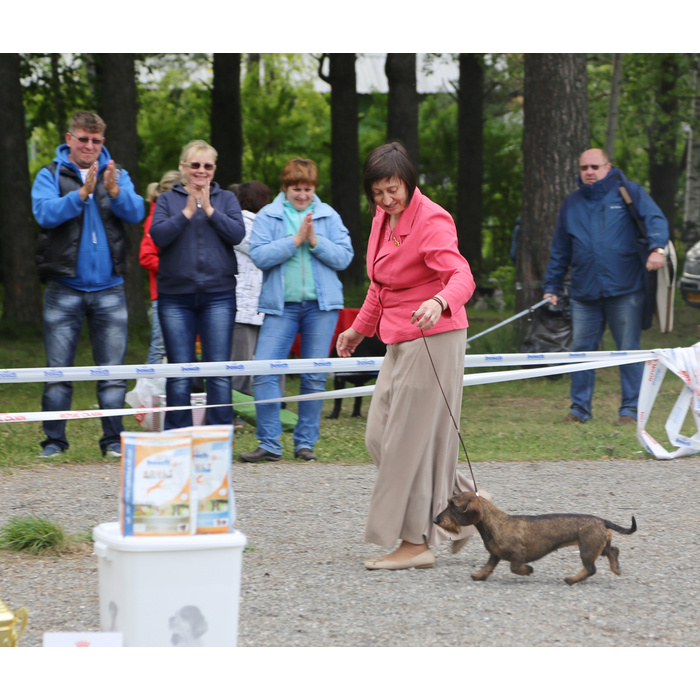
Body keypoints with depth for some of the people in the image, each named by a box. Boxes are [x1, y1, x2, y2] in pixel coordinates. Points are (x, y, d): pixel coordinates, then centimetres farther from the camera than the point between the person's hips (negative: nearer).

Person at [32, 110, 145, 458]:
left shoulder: (117, 175, 10)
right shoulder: (50, 175, 3)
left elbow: (135, 212, -5)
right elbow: (45, 213, -14)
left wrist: (114, 191, -24)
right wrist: (81, 194, -26)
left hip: (109, 289, 2)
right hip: (64, 289, -2)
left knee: (112, 370, 1)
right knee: (58, 369, 0)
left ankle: (113, 440, 8)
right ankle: (54, 440, 9)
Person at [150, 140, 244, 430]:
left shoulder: (226, 199, 11)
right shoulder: (168, 200, 9)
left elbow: (237, 233, -4)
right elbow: (158, 236, -5)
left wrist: (209, 210, -11)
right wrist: (187, 212, -12)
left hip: (218, 295, 0)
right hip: (176, 297, 0)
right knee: (179, 372, 1)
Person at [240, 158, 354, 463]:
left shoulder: (329, 216, 9)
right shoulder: (267, 216, 5)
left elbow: (344, 256, 2)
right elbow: (259, 256, -8)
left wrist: (315, 241, -11)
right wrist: (295, 240, -13)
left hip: (321, 304, 1)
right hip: (281, 305, -1)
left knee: (315, 377, 3)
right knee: (265, 372, -10)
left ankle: (306, 442, 12)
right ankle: (269, 444, -4)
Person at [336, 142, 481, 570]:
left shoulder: (431, 221, -17)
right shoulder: (383, 218, 11)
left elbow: (461, 276, -31)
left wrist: (439, 302, -51)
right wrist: (360, 329, 33)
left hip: (433, 339, -10)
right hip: (400, 342, 10)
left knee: (410, 439, -7)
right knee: (379, 437, 10)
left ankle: (416, 543, 2)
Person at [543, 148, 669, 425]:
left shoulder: (628, 192, 4)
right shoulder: (571, 204, 16)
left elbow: (655, 219, -8)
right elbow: (560, 251, 21)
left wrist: (657, 248, -27)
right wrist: (551, 287, 17)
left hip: (624, 290, -3)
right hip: (584, 293, 4)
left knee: (629, 350, 1)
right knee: (581, 350, 2)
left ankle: (630, 409, 8)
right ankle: (580, 408, 12)